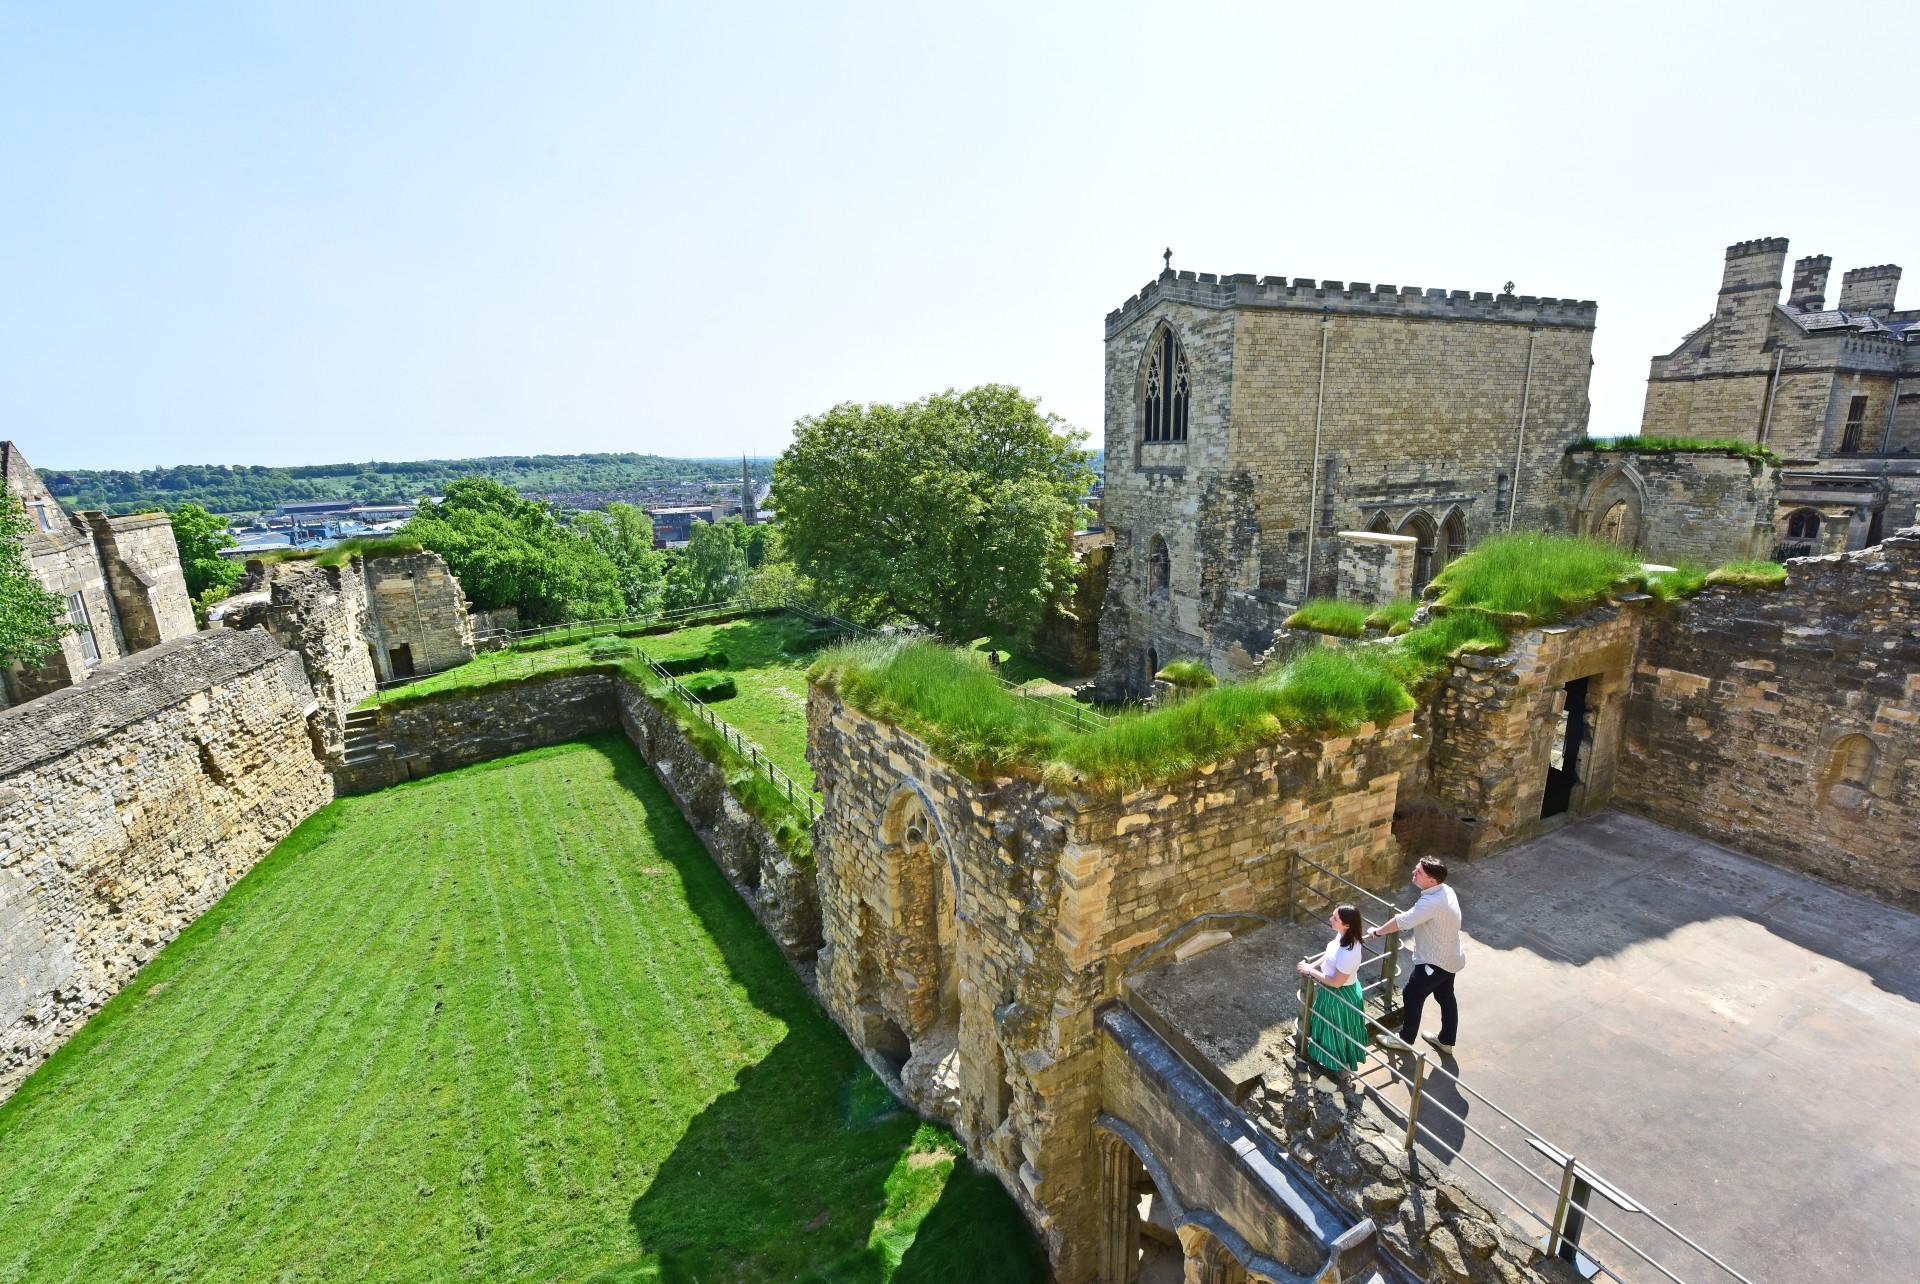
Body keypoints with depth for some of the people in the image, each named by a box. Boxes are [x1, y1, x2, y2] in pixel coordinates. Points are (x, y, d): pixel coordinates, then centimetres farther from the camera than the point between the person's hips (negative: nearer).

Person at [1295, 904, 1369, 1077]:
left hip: (1339, 996, -8)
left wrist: (1310, 971, -21)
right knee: (1330, 1027, 30)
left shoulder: (1348, 953, -39)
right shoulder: (1344, 936, -12)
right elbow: (1330, 955, 6)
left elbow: (1336, 982, -29)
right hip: (1334, 992, 8)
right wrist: (1312, 965, -3)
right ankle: (1332, 1058, 53)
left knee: (1337, 1030, 18)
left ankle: (1341, 1066, 42)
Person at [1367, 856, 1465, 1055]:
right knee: (1446, 998, 24)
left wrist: (1377, 931, -15)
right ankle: (1446, 1041, 41)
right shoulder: (1446, 891, -6)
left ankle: (1406, 1040, 26)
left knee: (1412, 996, 9)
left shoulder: (1432, 902, -35)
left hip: (1434, 962, -9)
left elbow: (1402, 921, -29)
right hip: (1450, 957, 9)